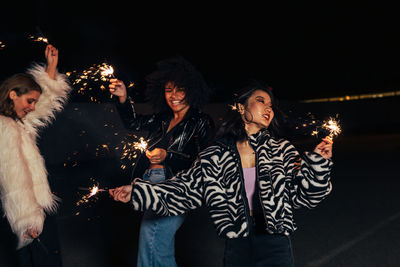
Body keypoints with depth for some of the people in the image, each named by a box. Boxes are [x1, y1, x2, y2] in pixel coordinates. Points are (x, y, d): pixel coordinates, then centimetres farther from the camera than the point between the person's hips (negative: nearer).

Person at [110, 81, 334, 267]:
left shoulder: (282, 150, 0)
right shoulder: (216, 156, -1)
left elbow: (303, 194, -1)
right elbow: (187, 189, 0)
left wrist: (318, 161, -17)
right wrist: (137, 192, -6)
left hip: (275, 245, 0)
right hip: (237, 246, 1)